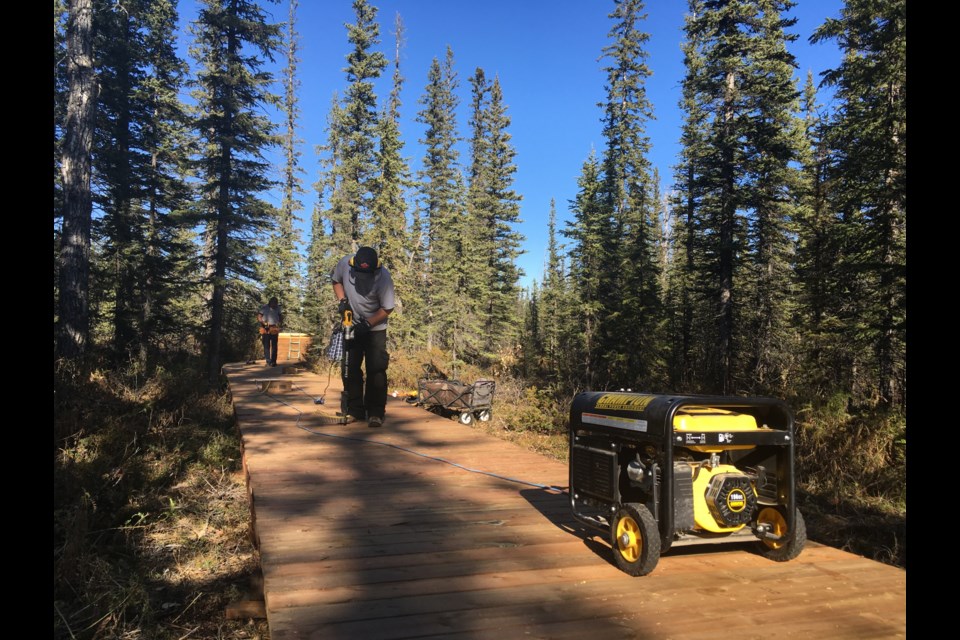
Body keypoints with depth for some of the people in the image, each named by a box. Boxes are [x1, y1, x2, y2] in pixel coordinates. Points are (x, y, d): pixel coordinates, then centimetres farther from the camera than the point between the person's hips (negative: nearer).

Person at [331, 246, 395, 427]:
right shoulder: (345, 264, -19)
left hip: (375, 328, -3)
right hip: (352, 326, 4)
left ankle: (375, 412, 2)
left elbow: (387, 309, -17)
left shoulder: (383, 278, -27)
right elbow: (336, 280, 4)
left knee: (376, 370, -7)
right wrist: (342, 300, -11)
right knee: (349, 368, 6)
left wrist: (367, 324, -23)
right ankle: (354, 410, 16)